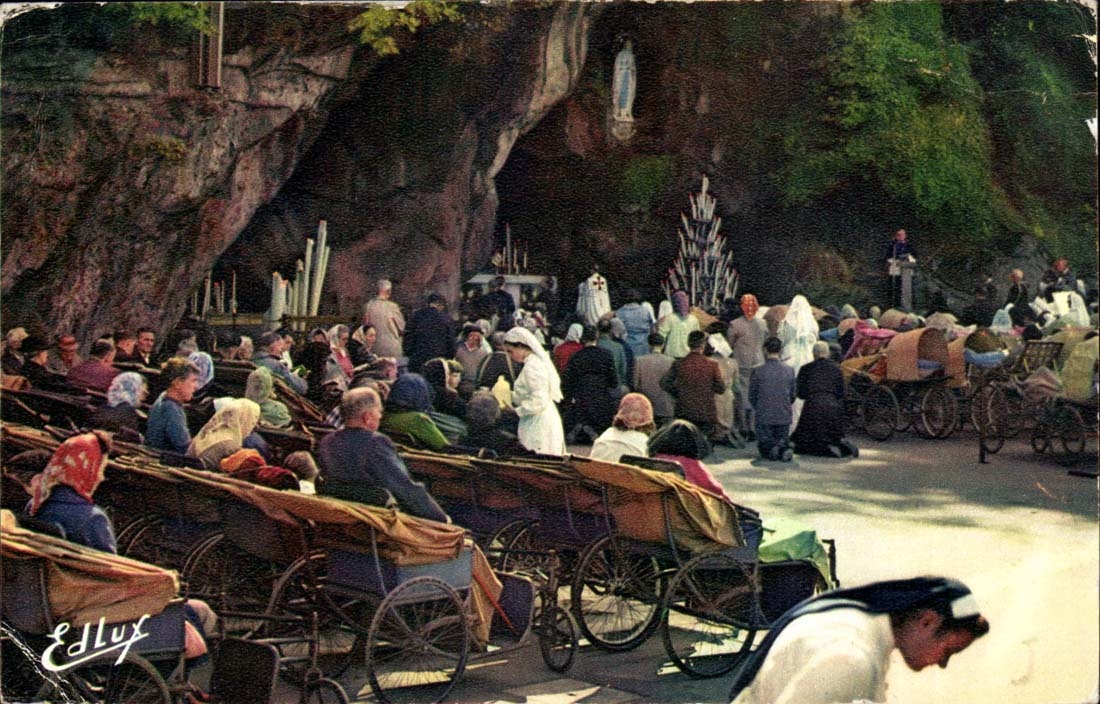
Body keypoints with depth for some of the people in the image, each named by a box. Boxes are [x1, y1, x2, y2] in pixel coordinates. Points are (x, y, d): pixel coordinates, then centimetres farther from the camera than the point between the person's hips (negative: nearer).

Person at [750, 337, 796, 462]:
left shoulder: (758, 372, -9)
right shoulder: (789, 371, -1)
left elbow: (752, 396, 1)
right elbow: (793, 395, 9)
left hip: (764, 417, -2)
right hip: (784, 417, 2)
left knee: (763, 448, 14)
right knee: (784, 441, 17)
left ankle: (770, 447, -19)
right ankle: (783, 448, -17)